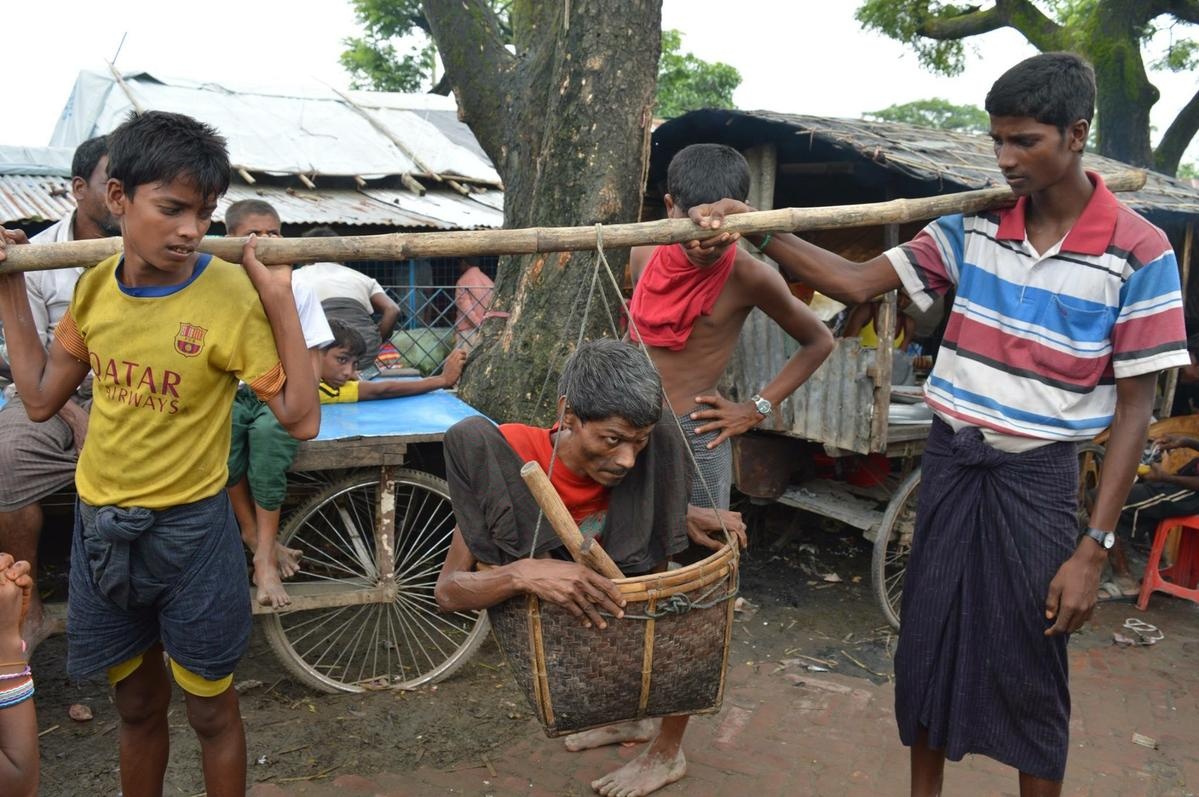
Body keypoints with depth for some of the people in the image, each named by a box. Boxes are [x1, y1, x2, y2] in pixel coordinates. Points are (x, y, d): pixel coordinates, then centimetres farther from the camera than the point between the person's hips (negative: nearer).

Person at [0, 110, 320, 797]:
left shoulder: (232, 293, -17)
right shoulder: (97, 286, -1)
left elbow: (301, 418, -20)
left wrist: (281, 302, -24)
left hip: (190, 531, -4)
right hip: (100, 528, 5)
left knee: (211, 711, 13)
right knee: (137, 706, 22)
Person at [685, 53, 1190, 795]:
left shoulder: (1136, 252, -10)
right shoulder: (973, 225, 0)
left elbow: (1135, 406, -9)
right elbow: (858, 282, -1)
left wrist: (1094, 548, -12)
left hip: (1039, 474, -4)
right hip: (951, 458, 4)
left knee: (1029, 664, 5)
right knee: (928, 638, 13)